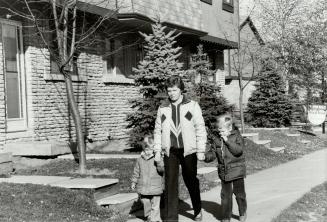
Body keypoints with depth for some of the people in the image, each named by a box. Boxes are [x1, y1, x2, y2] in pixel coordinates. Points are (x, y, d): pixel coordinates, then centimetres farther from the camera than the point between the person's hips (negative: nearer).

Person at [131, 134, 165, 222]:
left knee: (155, 205, 0)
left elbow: (162, 169, -18)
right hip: (143, 187, 4)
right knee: (146, 204, 16)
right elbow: (136, 172, 14)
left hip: (155, 188, -4)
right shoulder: (140, 160, 6)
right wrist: (134, 182, 13)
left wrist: (158, 161, -32)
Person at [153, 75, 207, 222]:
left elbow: (200, 129, -2)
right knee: (170, 184, -1)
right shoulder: (163, 108, 7)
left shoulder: (192, 106, -1)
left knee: (191, 182, 12)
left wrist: (201, 150, -6)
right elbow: (158, 130, 10)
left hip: (188, 150, -1)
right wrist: (157, 150, 4)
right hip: (170, 151, 2)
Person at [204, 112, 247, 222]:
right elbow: (213, 153, 4)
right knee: (225, 195, 8)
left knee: (239, 193, 10)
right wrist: (206, 156, -16)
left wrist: (228, 141, -26)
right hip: (224, 171, 3)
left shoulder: (236, 136, -9)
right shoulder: (216, 139, 1)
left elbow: (239, 150, -22)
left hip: (237, 171, -3)